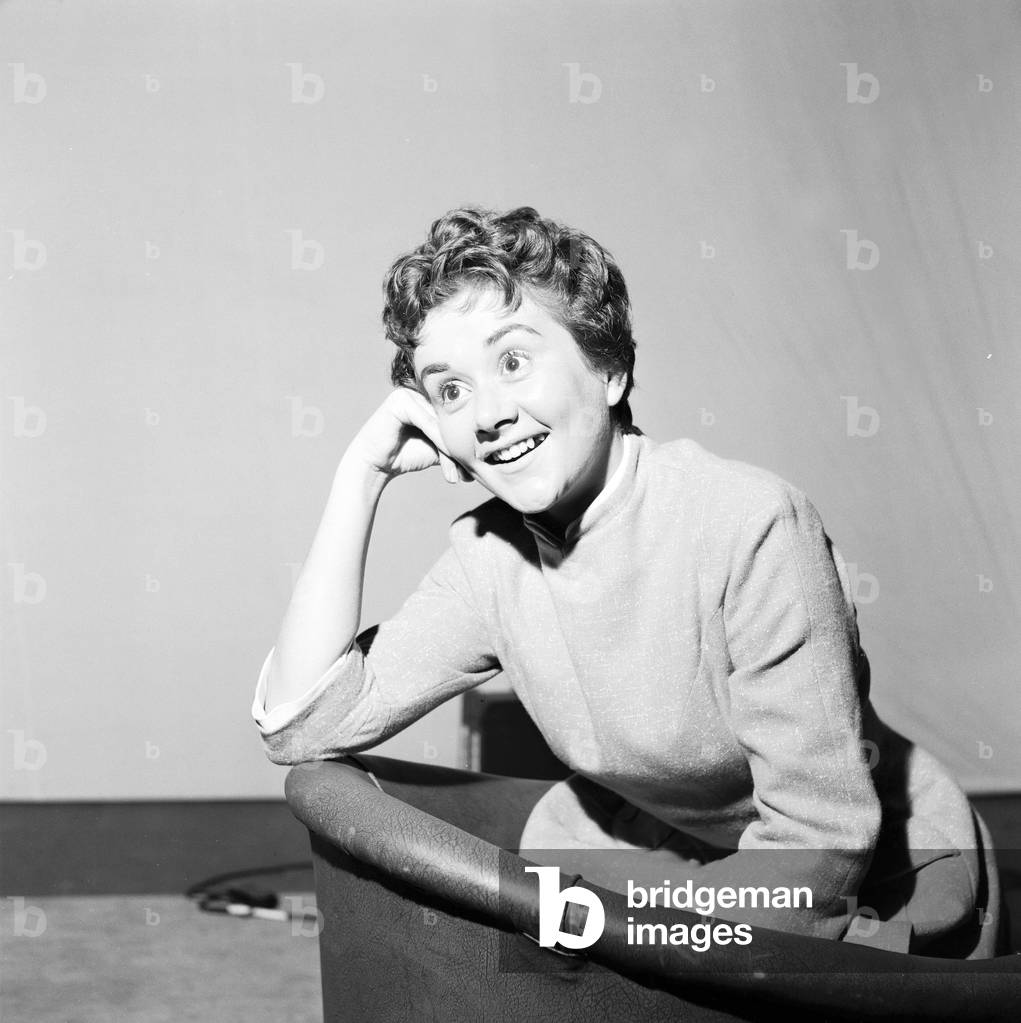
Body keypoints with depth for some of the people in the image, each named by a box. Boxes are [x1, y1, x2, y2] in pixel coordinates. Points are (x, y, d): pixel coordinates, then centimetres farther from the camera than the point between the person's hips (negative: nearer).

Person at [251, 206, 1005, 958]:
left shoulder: (751, 526, -26)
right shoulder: (489, 555, -7)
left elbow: (820, 836, -24)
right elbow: (302, 726, -12)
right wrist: (361, 474, -14)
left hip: (878, 887, -5)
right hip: (665, 863, 6)